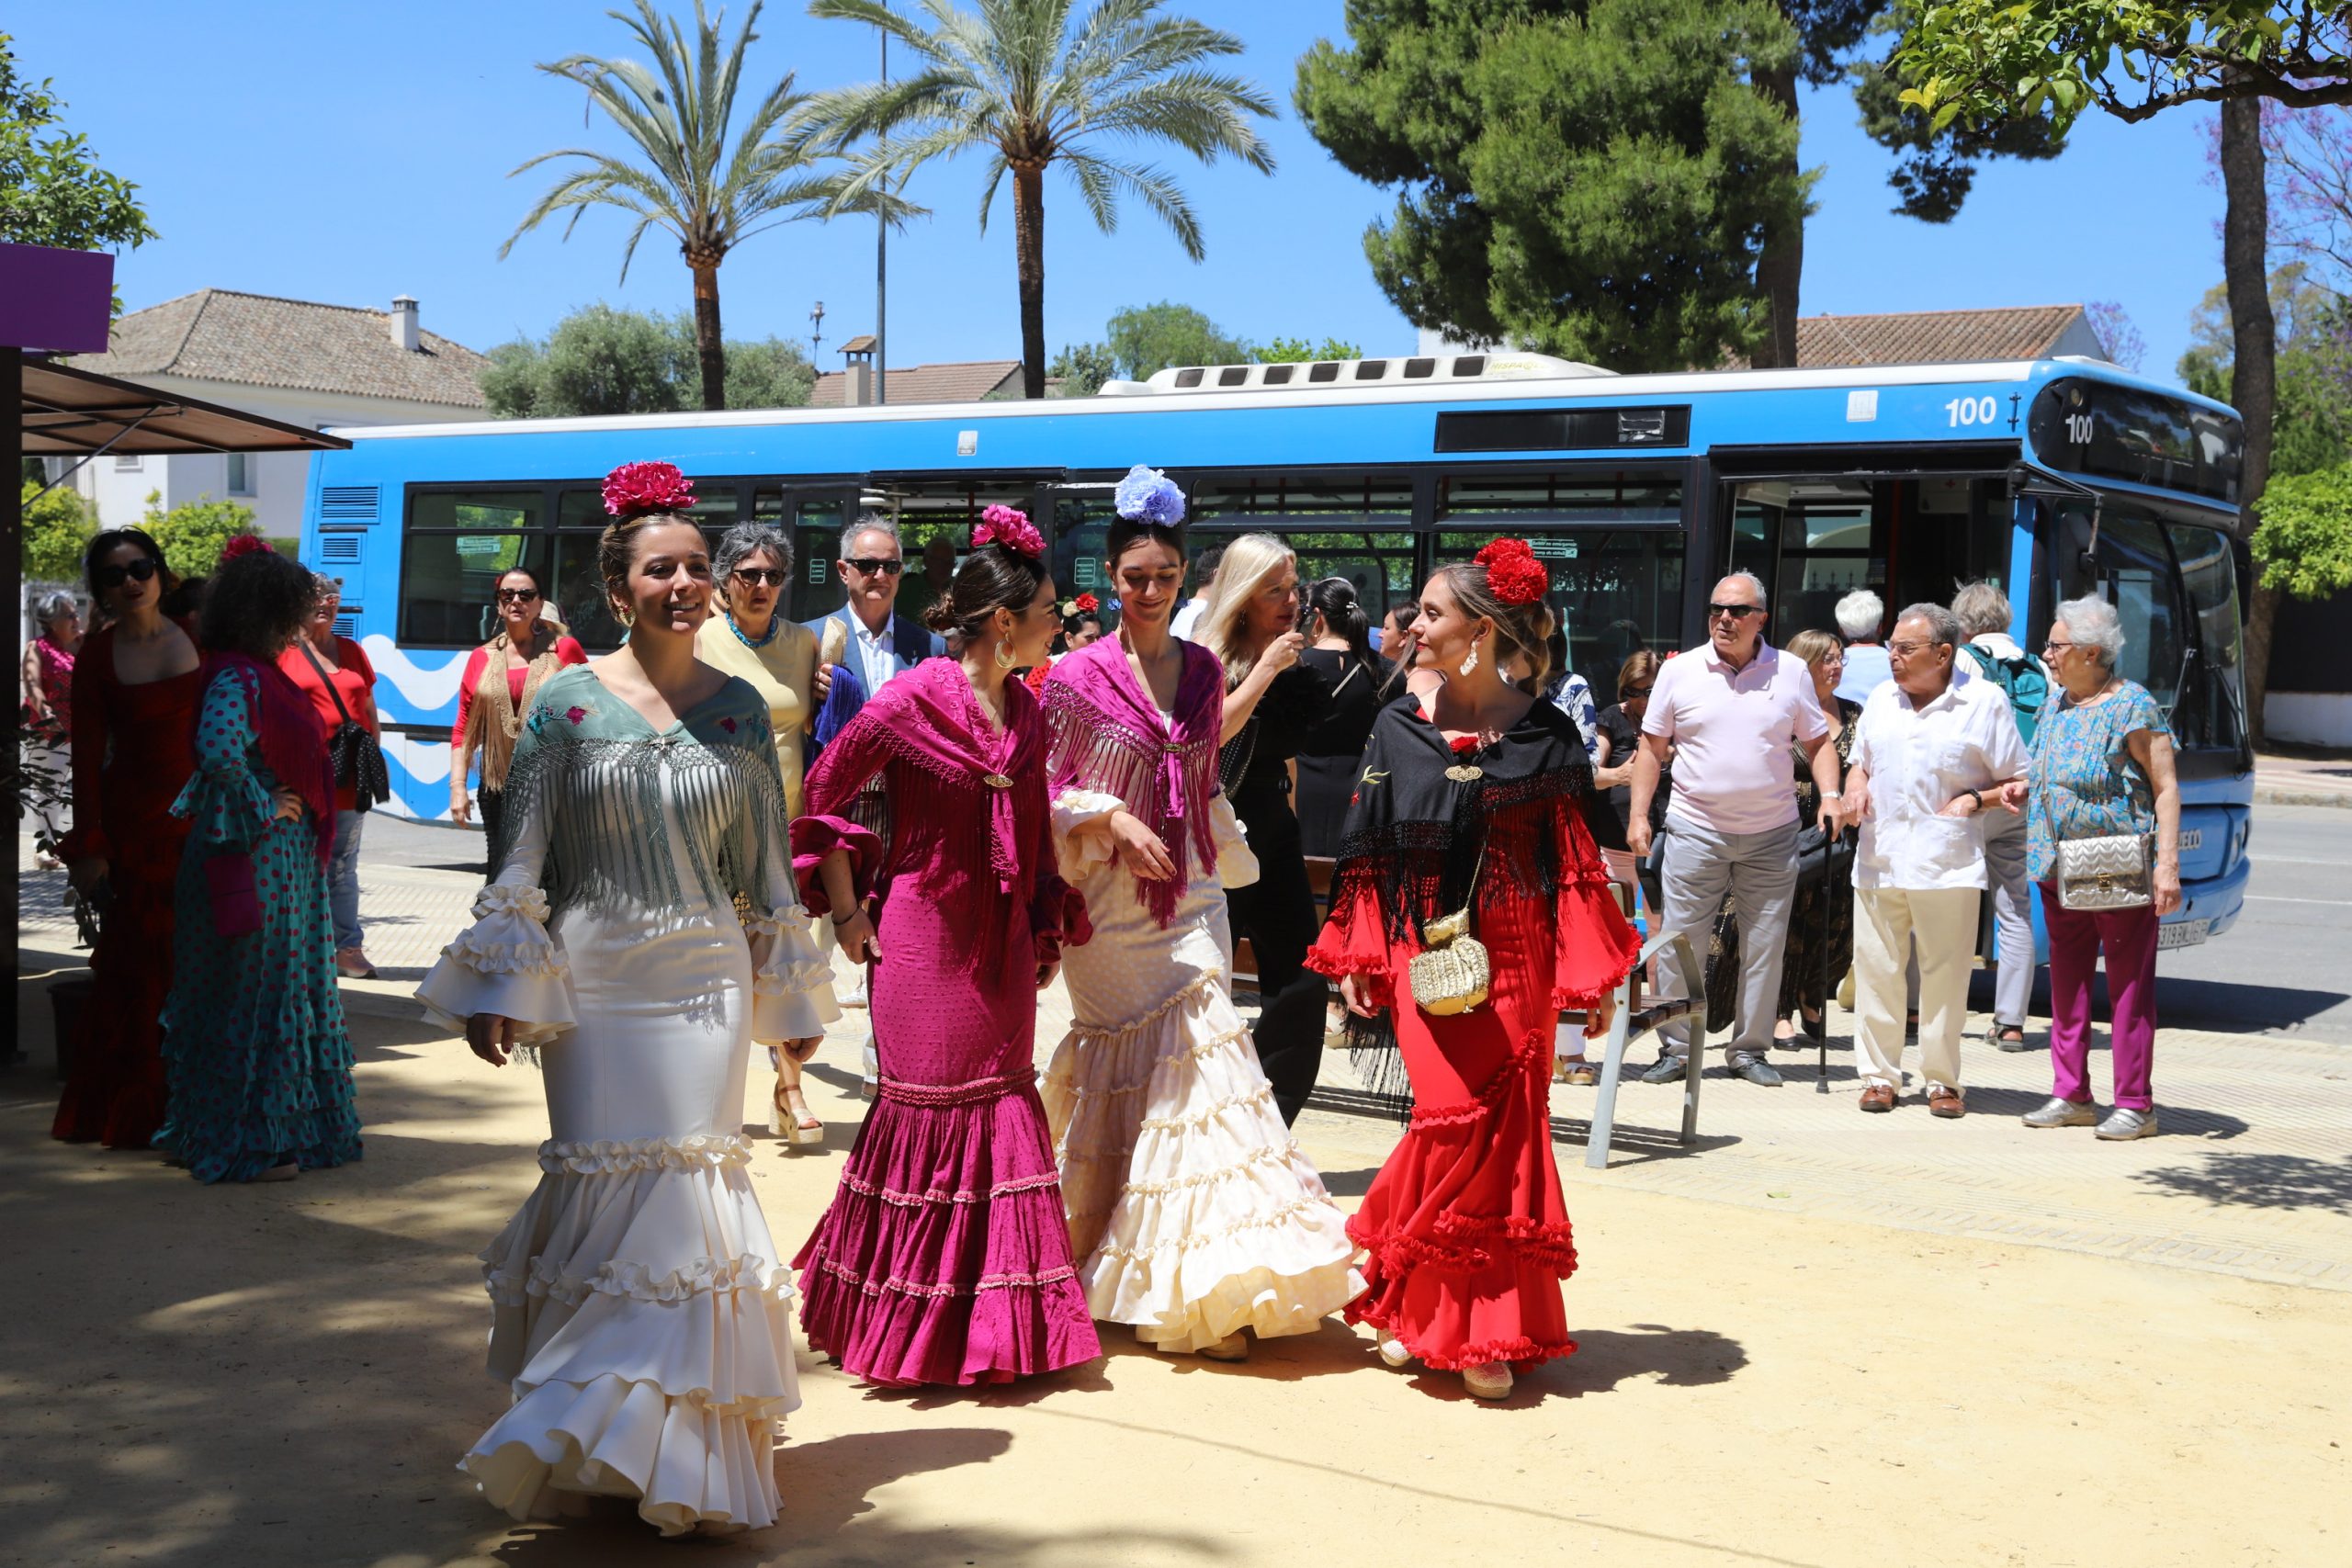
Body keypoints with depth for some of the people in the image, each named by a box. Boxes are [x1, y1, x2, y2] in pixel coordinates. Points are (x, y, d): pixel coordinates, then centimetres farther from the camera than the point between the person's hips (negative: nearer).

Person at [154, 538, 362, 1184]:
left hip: (284, 860, 10)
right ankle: (244, 1144, 8)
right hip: (254, 859, -10)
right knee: (254, 999, -1)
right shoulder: (237, 678, -18)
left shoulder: (261, 674, 12)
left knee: (279, 994, 16)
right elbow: (219, 750, -34)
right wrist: (263, 808, -21)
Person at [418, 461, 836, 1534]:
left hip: (705, 981, 2)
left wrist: (789, 994, 12)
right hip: (594, 982, -1)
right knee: (602, 1188, 0)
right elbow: (519, 859, -1)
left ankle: (672, 1437, 13)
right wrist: (501, 990, -5)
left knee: (686, 1191, -1)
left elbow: (767, 865, 10)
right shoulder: (568, 700, -2)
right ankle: (588, 1437, 17)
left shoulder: (740, 709, 5)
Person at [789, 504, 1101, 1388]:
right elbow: (822, 795, -6)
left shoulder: (1025, 710, 7)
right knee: (926, 1110, 1)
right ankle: (907, 1322, 16)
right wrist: (846, 913, -5)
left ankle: (995, 1323, 19)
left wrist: (1047, 933, 12)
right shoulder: (914, 699, -13)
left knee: (1001, 1107, 7)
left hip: (1002, 946, 6)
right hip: (924, 939, -6)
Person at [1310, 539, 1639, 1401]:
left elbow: (1573, 858, 1)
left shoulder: (1541, 733, 2)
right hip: (1424, 953, 0)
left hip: (1515, 957, 0)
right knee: (1461, 1122, -10)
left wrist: (1593, 975, -2)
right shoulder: (1400, 726, 6)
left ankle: (1486, 1330, 13)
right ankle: (1434, 1311, 8)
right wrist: (1354, 958, 3)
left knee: (1508, 1130, 0)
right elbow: (1372, 849, 8)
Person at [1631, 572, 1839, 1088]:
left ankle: (1750, 1050, 17)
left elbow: (1819, 741, 11)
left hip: (1771, 834, 1)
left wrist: (1829, 795, -6)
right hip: (1695, 831, -1)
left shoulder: (1790, 673, 4)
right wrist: (1638, 814, -1)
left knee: (1765, 947, 6)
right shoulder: (1679, 671, 2)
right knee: (1679, 944, -1)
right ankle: (1677, 1049, 9)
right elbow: (1652, 747, 5)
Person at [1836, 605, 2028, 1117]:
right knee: (1876, 970, 3)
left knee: (1945, 976, -1)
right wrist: (1855, 787, 6)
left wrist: (1975, 798, -12)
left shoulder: (1984, 701, 2)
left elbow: (2021, 782, 4)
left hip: (1947, 864, -4)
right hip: (1878, 860, 4)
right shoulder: (1881, 699, 16)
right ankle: (1880, 1075, 12)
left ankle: (1943, 1080, 10)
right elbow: (1860, 762, 28)